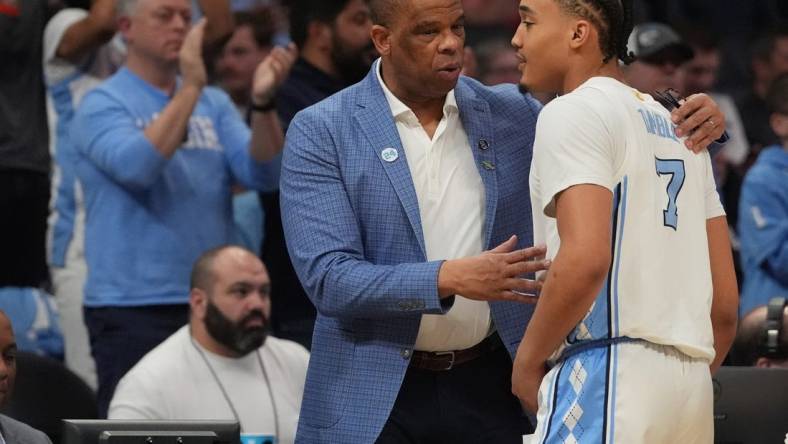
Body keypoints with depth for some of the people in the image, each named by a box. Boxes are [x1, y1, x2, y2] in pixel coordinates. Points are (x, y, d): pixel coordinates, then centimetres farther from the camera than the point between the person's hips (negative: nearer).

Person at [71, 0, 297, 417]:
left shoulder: (214, 104, 12)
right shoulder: (102, 104, -3)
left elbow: (261, 174, -1)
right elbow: (137, 166, -22)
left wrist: (263, 102, -18)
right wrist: (189, 88, -23)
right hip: (132, 306, -5)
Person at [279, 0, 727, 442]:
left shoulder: (513, 115, 6)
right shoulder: (320, 133, -4)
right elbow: (329, 278, -14)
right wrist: (450, 278, -27)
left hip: (489, 387, 2)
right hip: (373, 400, -2)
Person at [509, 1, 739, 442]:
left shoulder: (572, 113, -4)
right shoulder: (679, 131, 22)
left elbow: (586, 258, -19)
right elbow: (726, 303, 19)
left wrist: (528, 360, -8)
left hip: (607, 371, -9)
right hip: (692, 381, 9)